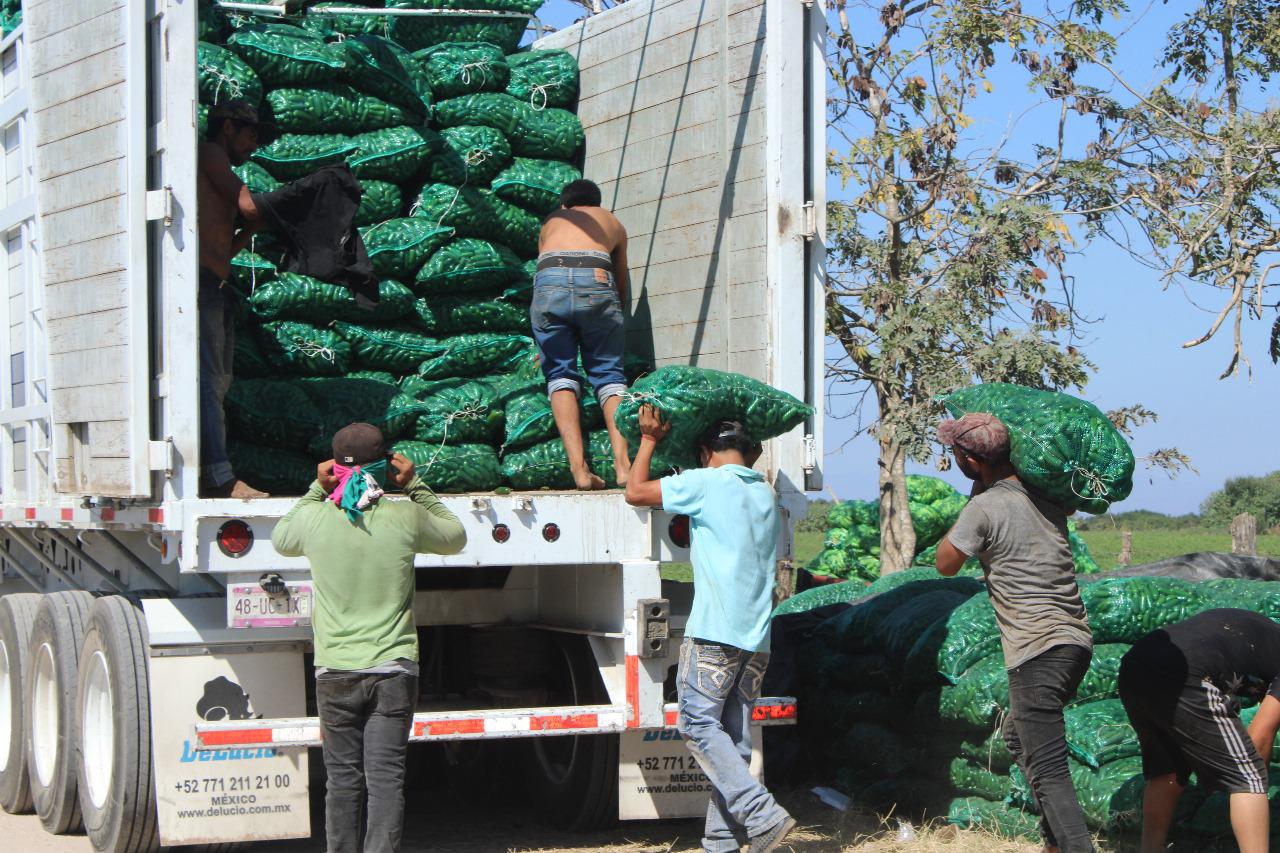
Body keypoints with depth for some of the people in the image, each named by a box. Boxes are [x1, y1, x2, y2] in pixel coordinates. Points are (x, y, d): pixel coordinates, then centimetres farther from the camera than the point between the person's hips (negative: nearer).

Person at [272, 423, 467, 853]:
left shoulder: (314, 518, -4)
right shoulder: (406, 519, -5)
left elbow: (281, 541, 21)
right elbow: (456, 537, 16)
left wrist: (317, 490, 18)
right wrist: (414, 487, 15)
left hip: (335, 672, 1)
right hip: (393, 670, -1)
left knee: (343, 780, 8)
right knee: (386, 778, -1)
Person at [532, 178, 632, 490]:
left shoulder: (551, 221, 36)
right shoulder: (613, 223, 35)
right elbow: (622, 287, 38)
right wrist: (613, 315, 55)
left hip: (550, 281, 0)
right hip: (596, 281, 0)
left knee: (560, 373, 8)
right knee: (609, 374, 8)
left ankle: (579, 467, -9)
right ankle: (623, 464, -10)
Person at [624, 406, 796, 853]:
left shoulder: (705, 483, -5)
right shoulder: (766, 495, 18)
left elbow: (635, 492, 1)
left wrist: (649, 439, 14)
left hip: (714, 631, -7)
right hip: (757, 636, 7)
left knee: (699, 724, -6)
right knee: (734, 737, 8)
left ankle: (763, 815, -17)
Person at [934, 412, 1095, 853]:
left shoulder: (984, 508, -11)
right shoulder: (1047, 496, 10)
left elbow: (946, 564, 3)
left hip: (1036, 652, -9)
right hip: (1075, 640, 9)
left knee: (1048, 774, -10)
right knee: (1018, 736, 27)